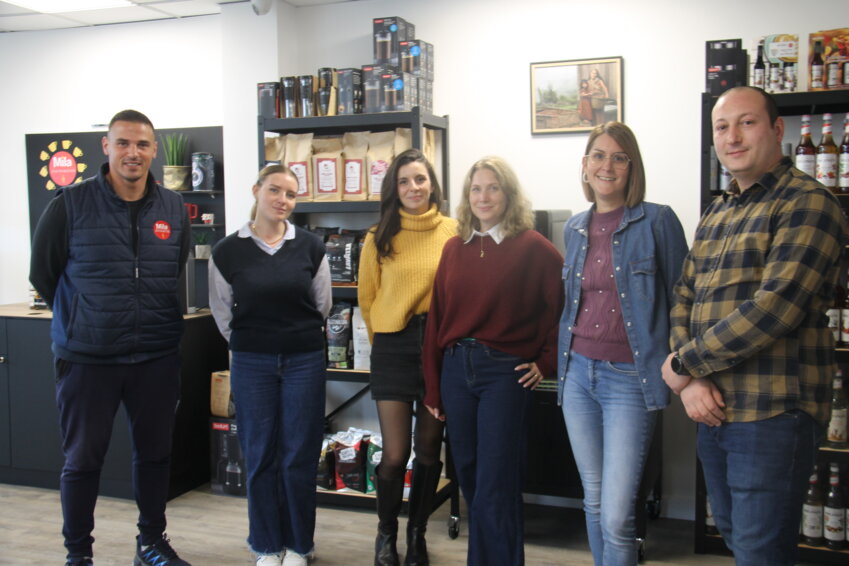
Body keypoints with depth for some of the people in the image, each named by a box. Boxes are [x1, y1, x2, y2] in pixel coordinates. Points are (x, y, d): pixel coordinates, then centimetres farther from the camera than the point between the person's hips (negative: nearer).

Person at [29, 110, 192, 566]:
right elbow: (42, 273, 2)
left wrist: (155, 319, 12)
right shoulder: (70, 205, -8)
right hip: (87, 357, -3)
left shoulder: (174, 209, 2)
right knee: (82, 459, 8)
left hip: (157, 357, 3)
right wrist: (81, 320, 9)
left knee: (155, 454, 14)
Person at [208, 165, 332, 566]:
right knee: (260, 457, 7)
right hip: (252, 364, 0)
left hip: (304, 362, 0)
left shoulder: (310, 247, -1)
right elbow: (222, 312, 7)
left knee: (300, 457, 6)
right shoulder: (227, 251, -3)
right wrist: (249, 344, 11)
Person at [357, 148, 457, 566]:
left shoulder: (453, 233, -2)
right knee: (394, 455, -1)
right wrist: (383, 337, 11)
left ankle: (417, 532, 32)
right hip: (393, 348, 0)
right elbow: (367, 296, 10)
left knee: (429, 449, 11)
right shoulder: (379, 238, 1)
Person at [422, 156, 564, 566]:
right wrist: (432, 389, 8)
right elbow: (437, 318, 9)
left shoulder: (532, 247, -5)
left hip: (506, 371, -5)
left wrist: (546, 362, -3)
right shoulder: (454, 248, 9)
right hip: (455, 369, 5)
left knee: (494, 489, -3)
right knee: (469, 479, 14)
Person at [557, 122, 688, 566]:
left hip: (630, 378, -5)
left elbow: (680, 300, -4)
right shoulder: (575, 228, 10)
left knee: (616, 517, -8)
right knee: (593, 500, 16)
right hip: (578, 373, 5)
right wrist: (563, 361, 15)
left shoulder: (657, 221, -7)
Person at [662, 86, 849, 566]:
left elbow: (774, 308, -21)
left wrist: (682, 364, -13)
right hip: (713, 409, 8)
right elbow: (684, 301, 12)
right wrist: (691, 381, -6)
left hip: (773, 415, -7)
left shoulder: (807, 202, -10)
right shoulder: (715, 214, 15)